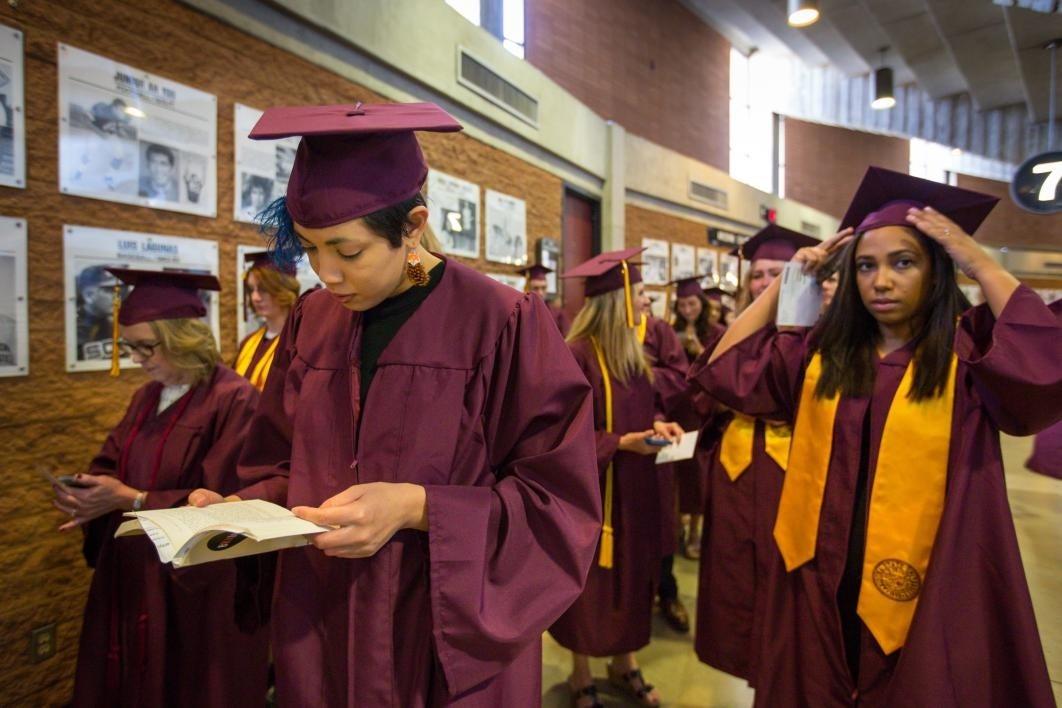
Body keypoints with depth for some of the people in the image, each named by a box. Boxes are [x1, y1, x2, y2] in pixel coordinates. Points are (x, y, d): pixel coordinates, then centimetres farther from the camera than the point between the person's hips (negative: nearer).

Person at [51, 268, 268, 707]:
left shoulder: (234, 401, -21)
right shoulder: (146, 397, 6)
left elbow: (217, 503, -22)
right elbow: (113, 461, 12)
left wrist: (130, 499, -22)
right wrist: (89, 492, -9)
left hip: (198, 587, -7)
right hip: (130, 571, 8)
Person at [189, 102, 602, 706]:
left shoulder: (502, 326, -17)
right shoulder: (310, 323, 0)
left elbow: (558, 500, -16)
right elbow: (290, 467, 9)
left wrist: (415, 507, -25)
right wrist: (242, 509, -10)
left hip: (455, 644, -4)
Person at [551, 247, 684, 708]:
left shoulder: (633, 352, 5)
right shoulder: (576, 356, -21)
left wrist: (659, 424, -4)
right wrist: (621, 442, -24)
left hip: (634, 485, 8)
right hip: (593, 488, -8)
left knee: (631, 575, 19)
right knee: (591, 583, 9)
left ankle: (624, 664, 40)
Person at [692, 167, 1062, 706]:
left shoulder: (969, 349, -8)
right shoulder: (820, 352, 2)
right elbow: (726, 365, 0)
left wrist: (980, 263, -19)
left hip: (928, 588, -3)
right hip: (823, 579, 4)